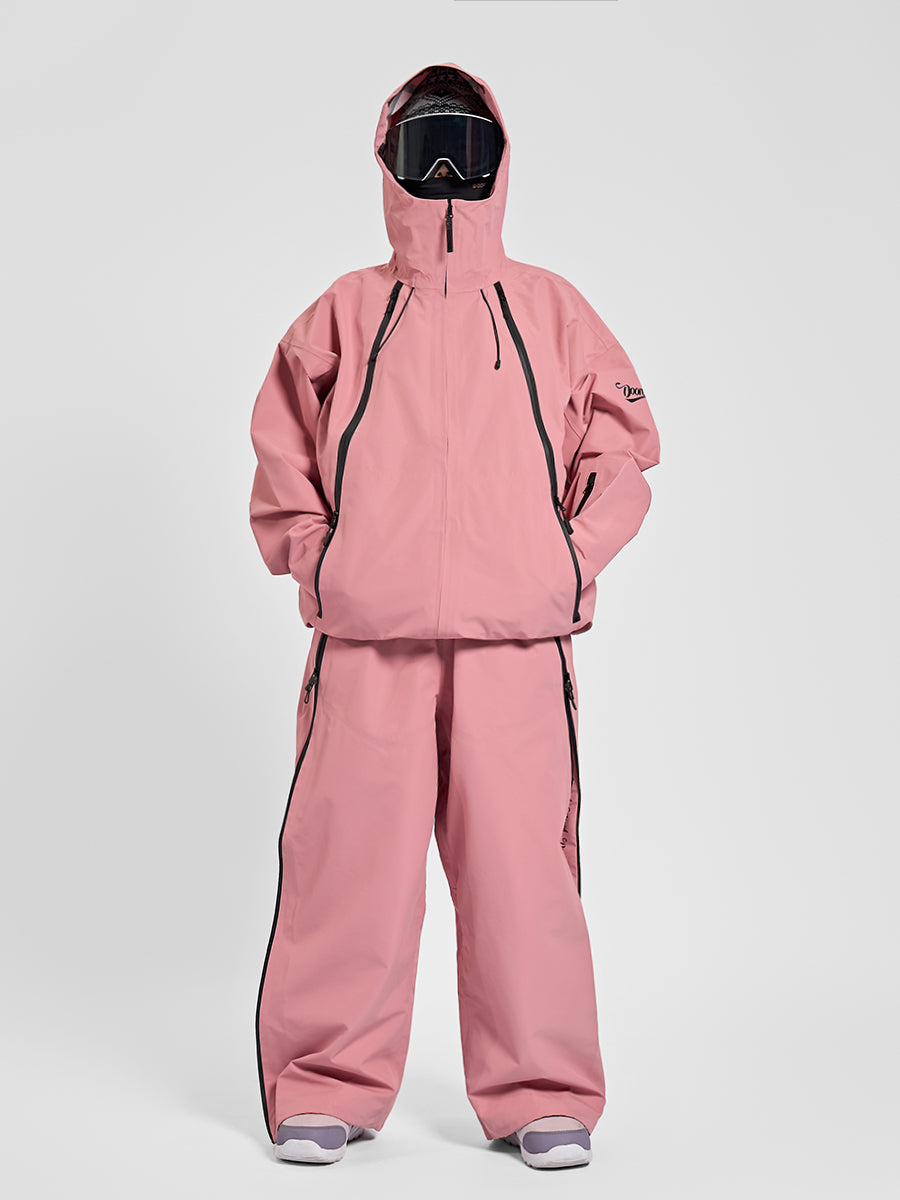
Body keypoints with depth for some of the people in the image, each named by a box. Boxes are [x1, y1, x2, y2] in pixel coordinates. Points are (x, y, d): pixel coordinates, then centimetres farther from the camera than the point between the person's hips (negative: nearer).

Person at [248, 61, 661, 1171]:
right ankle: (326, 1088, 14)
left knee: (522, 857, -1)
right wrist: (320, 565, 2)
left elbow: (620, 445, 13)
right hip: (366, 640, 0)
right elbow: (282, 457, 14)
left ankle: (542, 1094, 13)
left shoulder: (551, 311, 14)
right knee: (351, 853, -1)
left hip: (516, 640, 0)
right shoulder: (342, 314, 13)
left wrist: (571, 565, 1)